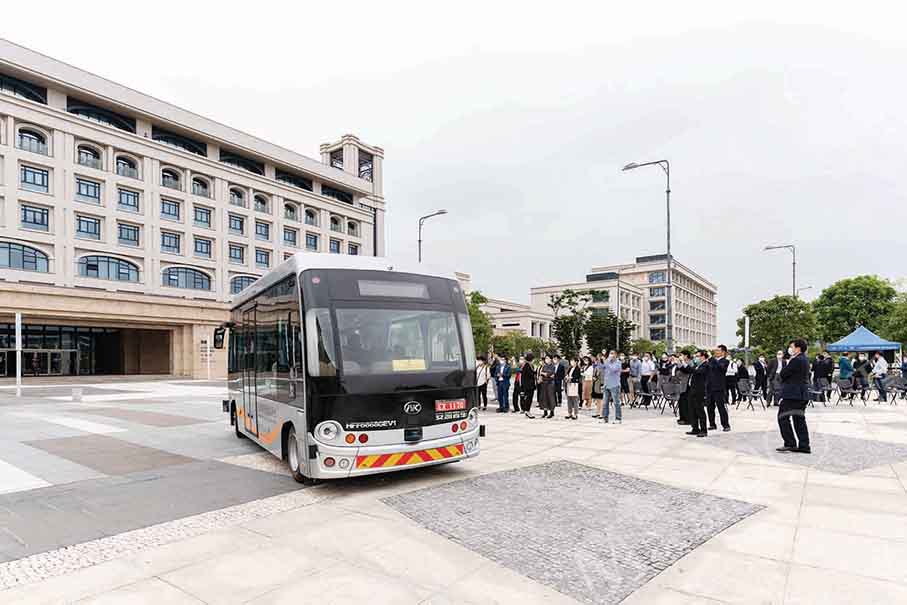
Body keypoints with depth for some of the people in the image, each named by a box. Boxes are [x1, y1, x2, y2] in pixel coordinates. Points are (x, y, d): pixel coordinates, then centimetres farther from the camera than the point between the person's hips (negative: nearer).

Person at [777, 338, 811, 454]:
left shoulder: (796, 360, -17)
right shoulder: (804, 360, 15)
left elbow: (783, 374, -16)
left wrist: (787, 364, -1)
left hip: (793, 394, -10)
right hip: (802, 394, 10)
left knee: (783, 417, -3)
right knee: (799, 419, 12)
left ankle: (790, 443, -4)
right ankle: (804, 446, 14)